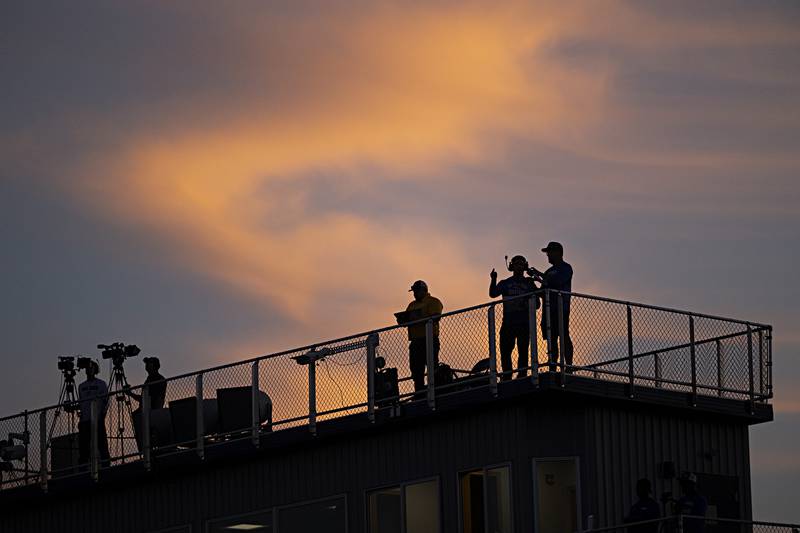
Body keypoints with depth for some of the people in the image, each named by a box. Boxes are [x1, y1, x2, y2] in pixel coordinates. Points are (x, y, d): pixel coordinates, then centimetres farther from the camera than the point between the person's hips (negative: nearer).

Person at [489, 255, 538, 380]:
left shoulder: (529, 284, 14)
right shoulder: (505, 283, 15)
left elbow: (536, 303, 10)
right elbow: (493, 294, -3)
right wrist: (493, 280, -19)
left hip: (524, 323, -1)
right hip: (508, 323, 1)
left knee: (523, 351, -4)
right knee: (505, 351, -5)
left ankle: (522, 376, -5)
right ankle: (506, 377, -1)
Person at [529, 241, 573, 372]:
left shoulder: (565, 268, 1)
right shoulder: (550, 271, 25)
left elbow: (557, 281, -17)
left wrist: (541, 275, -9)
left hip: (561, 308, -8)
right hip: (549, 309, 8)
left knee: (563, 337, -14)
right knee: (551, 339, 3)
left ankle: (568, 367, -18)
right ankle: (552, 370, 1)